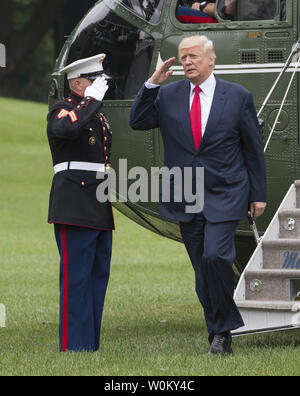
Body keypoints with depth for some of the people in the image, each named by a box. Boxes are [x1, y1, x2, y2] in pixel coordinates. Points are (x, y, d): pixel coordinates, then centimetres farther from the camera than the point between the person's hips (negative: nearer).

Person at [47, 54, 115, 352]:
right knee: (76, 278, -10)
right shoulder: (61, 110, -6)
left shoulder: (97, 115, 20)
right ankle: (73, 347, -9)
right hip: (75, 210, -9)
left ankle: (90, 347, 15)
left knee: (98, 277, 9)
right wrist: (93, 99, -21)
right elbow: (67, 128, -32)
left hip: (99, 212, 9)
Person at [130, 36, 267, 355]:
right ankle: (221, 336, 16)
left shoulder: (238, 97, 2)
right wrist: (152, 84, -7)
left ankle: (222, 329, -7)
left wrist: (258, 194, 4)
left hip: (224, 196, -3)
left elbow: (253, 148, 5)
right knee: (202, 269, 6)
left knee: (215, 256, -22)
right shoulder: (168, 96, 8)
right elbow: (138, 122, 2)